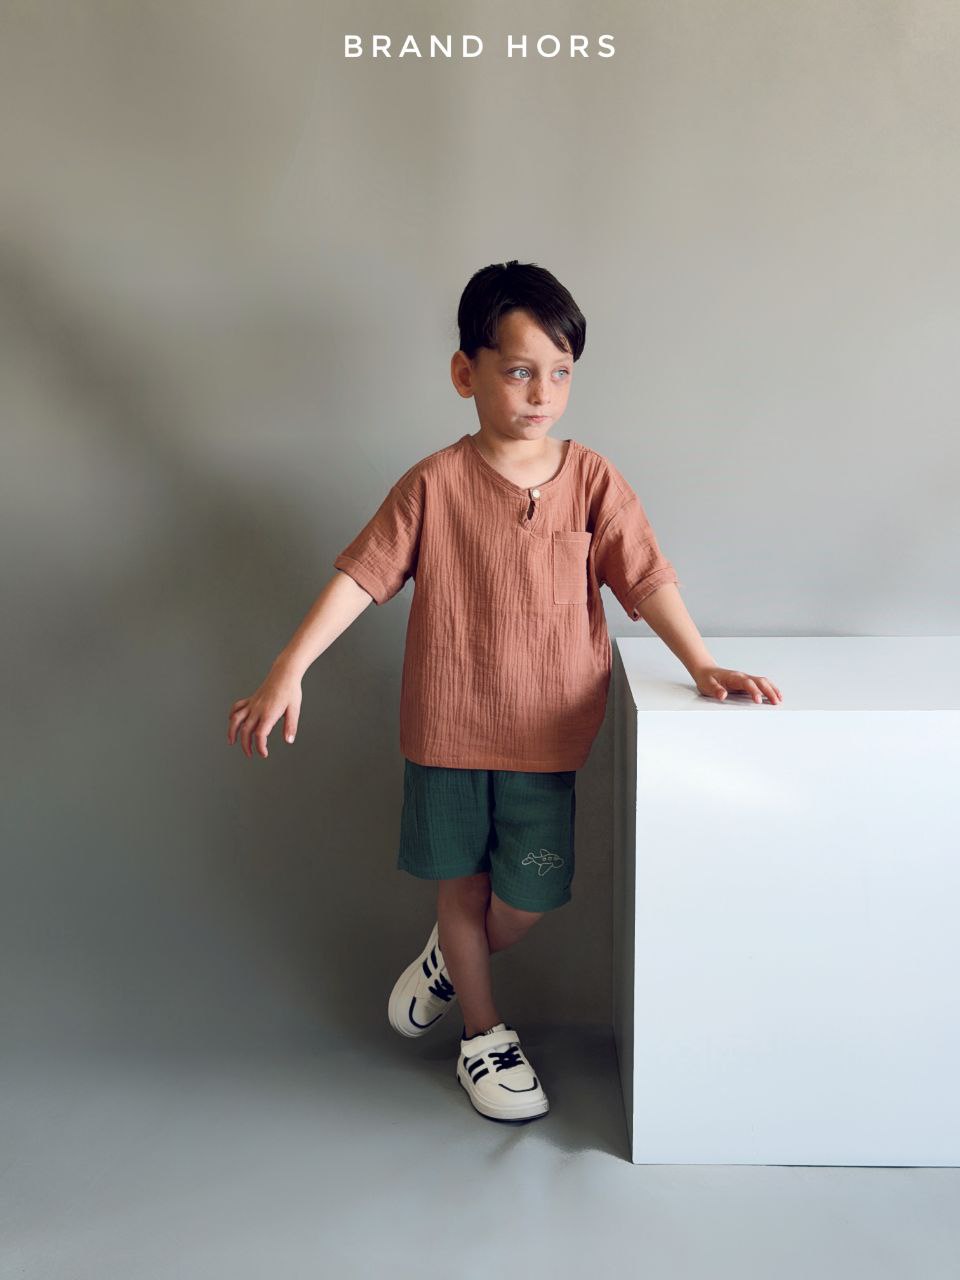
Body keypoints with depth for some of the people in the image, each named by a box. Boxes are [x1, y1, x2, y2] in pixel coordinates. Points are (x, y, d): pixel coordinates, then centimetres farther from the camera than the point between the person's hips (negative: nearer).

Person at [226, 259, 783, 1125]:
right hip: (447, 727, -1)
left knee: (530, 894, 5)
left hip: (546, 730, 1)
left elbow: (646, 578, -4)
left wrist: (702, 665, -14)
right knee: (463, 885, 14)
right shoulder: (435, 484, -8)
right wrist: (289, 671, -13)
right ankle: (484, 1033, 36)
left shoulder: (592, 481, -5)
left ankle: (450, 962, 39)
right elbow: (362, 574, -7)